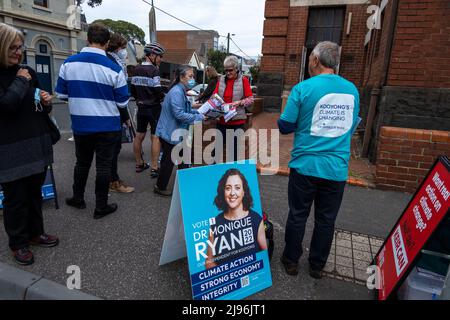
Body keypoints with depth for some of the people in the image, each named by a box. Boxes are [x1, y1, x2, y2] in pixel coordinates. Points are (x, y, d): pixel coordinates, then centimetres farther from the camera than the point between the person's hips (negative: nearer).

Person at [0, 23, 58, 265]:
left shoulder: (27, 71, 9)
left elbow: (40, 108, 18)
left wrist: (46, 102, -4)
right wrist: (20, 81, -11)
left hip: (37, 145, 6)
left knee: (34, 192, 16)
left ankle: (35, 232, 33)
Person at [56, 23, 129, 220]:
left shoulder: (68, 63, -3)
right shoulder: (114, 68, -13)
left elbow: (61, 94, 5)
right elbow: (122, 102, -7)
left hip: (80, 124, 4)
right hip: (107, 126, -3)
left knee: (82, 162, 21)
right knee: (103, 165, 6)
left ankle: (78, 198, 37)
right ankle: (101, 207, 16)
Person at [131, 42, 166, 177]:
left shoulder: (136, 70, 10)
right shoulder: (153, 70, -14)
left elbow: (133, 89, 14)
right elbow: (158, 91, -19)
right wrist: (163, 98, 1)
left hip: (141, 107, 8)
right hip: (154, 108, -8)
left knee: (139, 135, 13)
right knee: (155, 137, -4)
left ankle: (139, 164, 25)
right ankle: (154, 168, -4)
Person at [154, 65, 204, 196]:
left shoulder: (181, 91, 11)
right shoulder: (176, 92, -22)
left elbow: (185, 110, 18)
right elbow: (179, 114, -28)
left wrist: (198, 112, 4)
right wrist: (198, 117, -22)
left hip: (175, 133, 10)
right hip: (169, 133, -10)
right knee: (169, 161, 2)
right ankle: (160, 187, 19)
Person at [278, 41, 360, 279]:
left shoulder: (303, 88, -11)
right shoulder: (352, 90, 3)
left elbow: (285, 126, -7)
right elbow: (351, 125, 15)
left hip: (305, 166, -3)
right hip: (337, 168, 3)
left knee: (298, 216, 13)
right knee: (326, 220, 15)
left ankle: (291, 261, 29)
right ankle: (317, 265, 32)